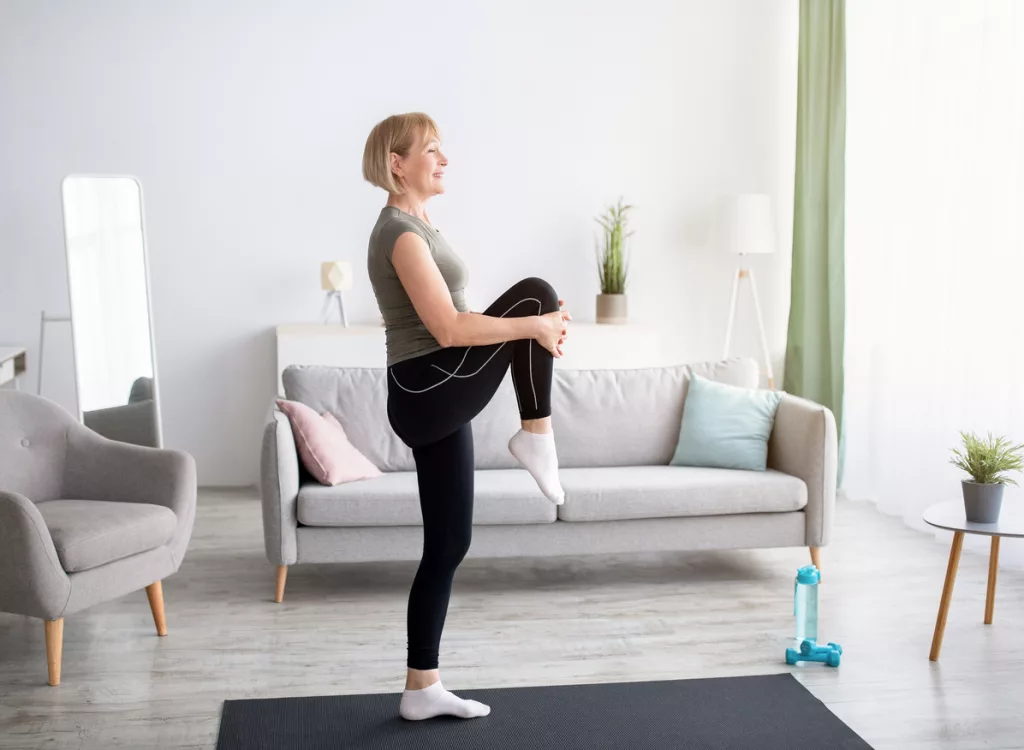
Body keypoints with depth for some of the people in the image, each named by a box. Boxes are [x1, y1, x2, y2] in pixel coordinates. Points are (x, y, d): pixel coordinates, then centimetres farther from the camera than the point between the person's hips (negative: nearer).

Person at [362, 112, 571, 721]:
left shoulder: (415, 226, 18)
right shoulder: (401, 232, -13)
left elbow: (453, 319, 21)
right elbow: (449, 329, -21)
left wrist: (535, 322, 11)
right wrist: (534, 325, -15)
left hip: (435, 400, 9)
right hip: (427, 395, -9)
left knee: (448, 545, 10)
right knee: (535, 292, -11)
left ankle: (422, 689, 18)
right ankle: (537, 437, -4)